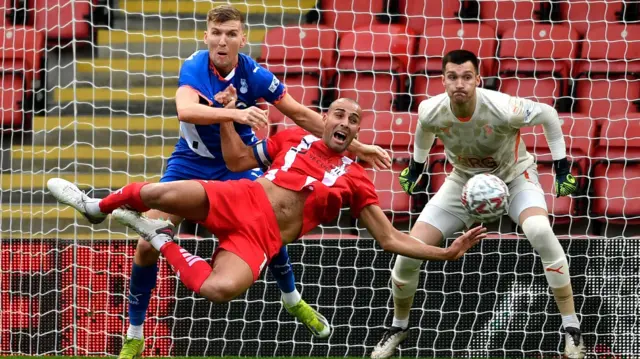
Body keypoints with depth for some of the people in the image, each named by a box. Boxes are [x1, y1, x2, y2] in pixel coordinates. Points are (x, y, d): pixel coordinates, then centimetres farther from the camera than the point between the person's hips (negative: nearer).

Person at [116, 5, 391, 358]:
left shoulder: (254, 75, -19)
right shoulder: (194, 68, -25)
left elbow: (301, 115, -8)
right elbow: (186, 110, -46)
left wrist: (355, 147, -8)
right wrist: (235, 114, -61)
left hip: (238, 162, 1)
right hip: (191, 162, -1)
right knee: (147, 245, -11)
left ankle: (292, 300, 18)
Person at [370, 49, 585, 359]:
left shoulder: (502, 109, -36)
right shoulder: (431, 112, -25)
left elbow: (548, 114, -15)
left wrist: (561, 165, -11)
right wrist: (416, 165, 16)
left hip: (514, 176, -3)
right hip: (464, 180, 3)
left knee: (540, 231, -35)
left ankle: (571, 327, -21)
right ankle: (398, 327, 22)